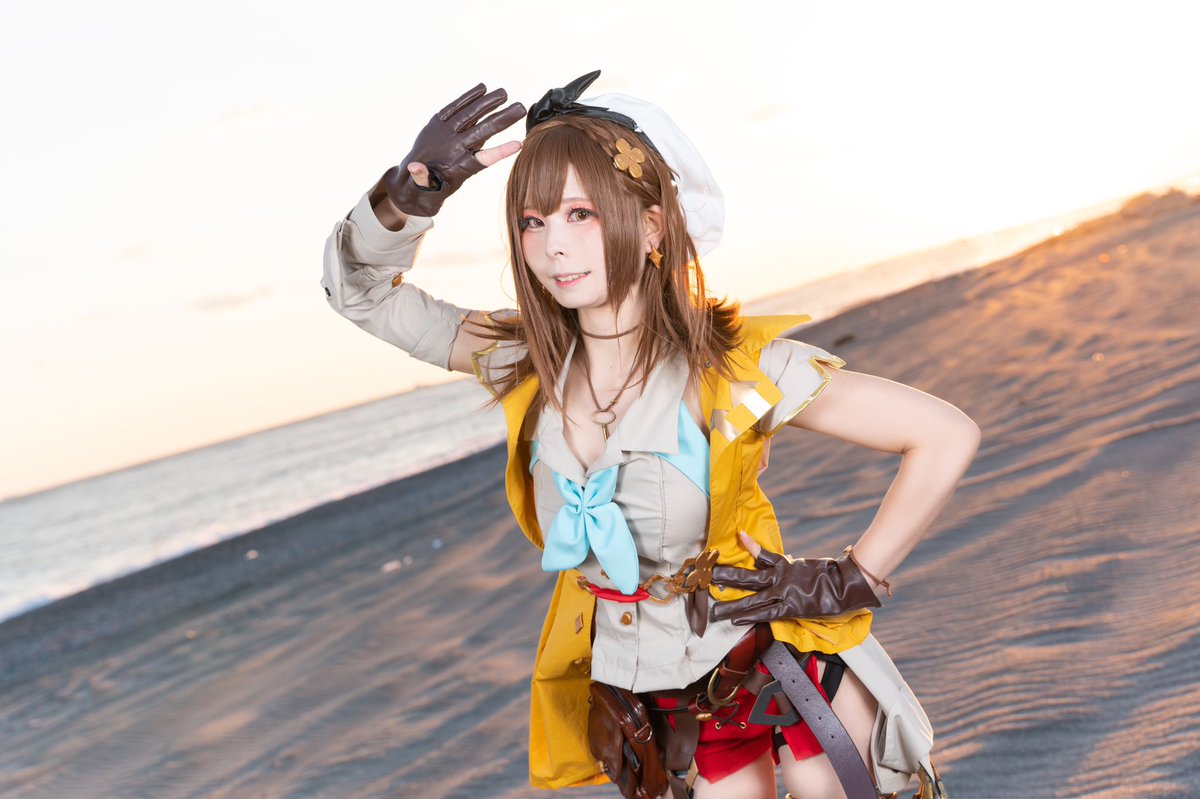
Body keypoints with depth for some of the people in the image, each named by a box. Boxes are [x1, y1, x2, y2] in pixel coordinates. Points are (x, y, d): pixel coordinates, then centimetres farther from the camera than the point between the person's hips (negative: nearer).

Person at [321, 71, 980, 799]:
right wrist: (411, 192, -21)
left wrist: (851, 582, -18)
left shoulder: (735, 365, -22)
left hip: (791, 674, -3)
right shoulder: (525, 365, -9)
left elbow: (948, 437, -19)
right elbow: (360, 288, -2)